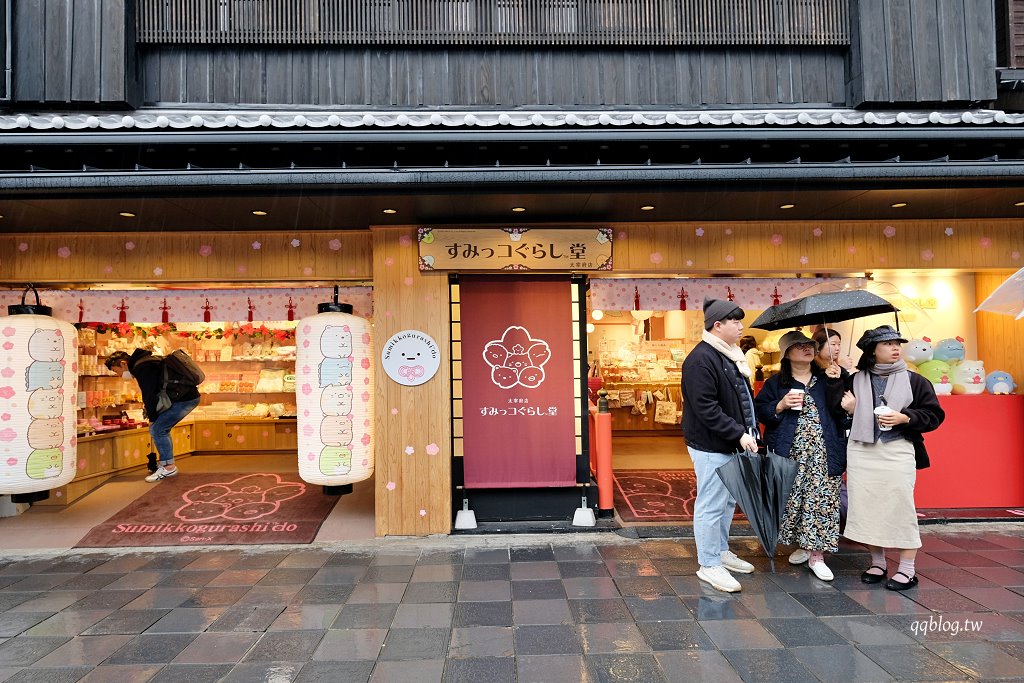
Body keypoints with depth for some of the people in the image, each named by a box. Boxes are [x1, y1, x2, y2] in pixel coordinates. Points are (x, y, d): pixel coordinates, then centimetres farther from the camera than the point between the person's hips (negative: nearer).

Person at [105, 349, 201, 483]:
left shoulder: (141, 368, -13)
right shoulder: (145, 362, 19)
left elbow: (149, 396, -13)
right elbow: (152, 394, 23)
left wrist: (152, 419, -1)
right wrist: (153, 416, 19)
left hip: (185, 399, -10)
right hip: (188, 397, 10)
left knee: (157, 430, -8)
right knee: (161, 429, 15)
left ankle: (169, 467, 1)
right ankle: (166, 465, 21)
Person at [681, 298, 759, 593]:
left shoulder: (729, 356, 13)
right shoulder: (701, 359, -19)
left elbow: (742, 398, 20)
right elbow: (706, 408, -24)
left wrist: (751, 431, 11)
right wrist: (739, 434, -23)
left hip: (731, 444, 10)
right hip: (711, 447, -10)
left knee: (728, 501, 20)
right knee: (711, 505, 0)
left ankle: (721, 550, 37)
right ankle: (709, 565, 13)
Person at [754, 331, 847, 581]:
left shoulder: (827, 379, 11)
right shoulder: (776, 383, 6)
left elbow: (842, 410, 0)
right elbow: (760, 412, 3)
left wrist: (835, 383, -10)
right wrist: (781, 405, -12)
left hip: (823, 454, 1)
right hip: (790, 454, -1)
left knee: (821, 499, -3)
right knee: (793, 498, 4)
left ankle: (816, 555, 7)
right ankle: (801, 545, 24)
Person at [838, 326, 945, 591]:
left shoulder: (915, 381, 5)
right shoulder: (856, 380, 8)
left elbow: (934, 415, 3)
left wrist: (905, 418, -11)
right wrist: (847, 409, -8)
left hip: (898, 452, -2)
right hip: (861, 452, 2)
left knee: (900, 508, -2)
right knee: (867, 508, 6)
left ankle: (907, 570, 12)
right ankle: (877, 563, 22)